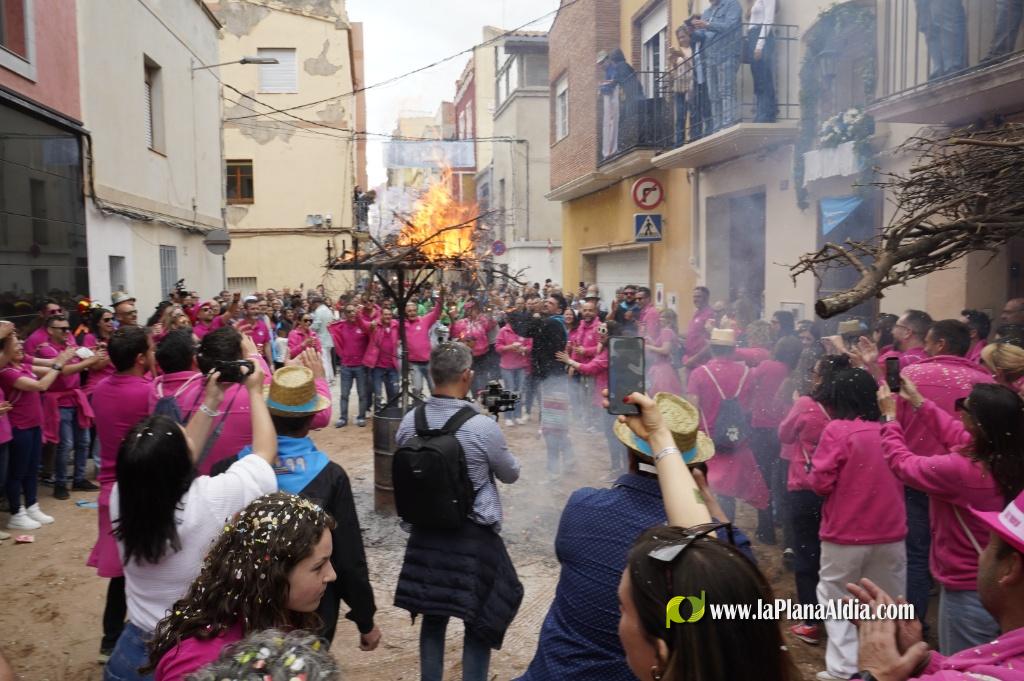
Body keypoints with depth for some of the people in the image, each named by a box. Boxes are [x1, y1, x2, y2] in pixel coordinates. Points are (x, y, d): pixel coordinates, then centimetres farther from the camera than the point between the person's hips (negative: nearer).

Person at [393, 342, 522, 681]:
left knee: (432, 615, 21)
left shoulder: (409, 422, -6)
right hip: (474, 536, -5)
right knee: (481, 621, 13)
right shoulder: (483, 427, -21)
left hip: (425, 532, 5)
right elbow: (511, 473, -4)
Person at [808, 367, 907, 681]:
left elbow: (821, 482, -13)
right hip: (890, 532, 4)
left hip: (846, 533, -4)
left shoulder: (837, 430, -13)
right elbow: (903, 476, 17)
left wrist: (811, 475, 8)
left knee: (836, 600, 11)